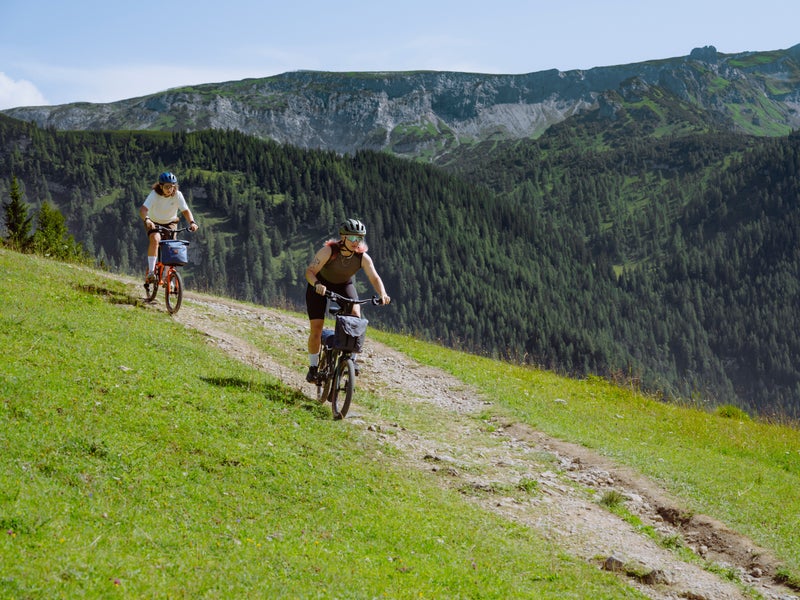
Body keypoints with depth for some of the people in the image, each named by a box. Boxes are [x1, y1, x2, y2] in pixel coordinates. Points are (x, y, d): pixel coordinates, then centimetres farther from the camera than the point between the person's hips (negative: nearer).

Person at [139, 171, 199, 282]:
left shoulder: (177, 195, -20)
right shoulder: (154, 194, -26)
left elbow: (186, 210, -23)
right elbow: (143, 210, -37)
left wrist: (192, 222, -42)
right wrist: (147, 220, -57)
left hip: (170, 223, 2)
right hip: (154, 223, -2)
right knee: (155, 239, -30)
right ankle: (151, 272, -27)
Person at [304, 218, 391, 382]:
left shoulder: (363, 257, -24)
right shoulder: (328, 250, -32)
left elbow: (374, 278, -26)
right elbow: (310, 271, -36)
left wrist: (383, 294, -45)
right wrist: (317, 284, -56)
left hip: (344, 285, 2)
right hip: (320, 285, -2)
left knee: (355, 315, -23)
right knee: (316, 328, -10)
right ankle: (313, 367, 6)